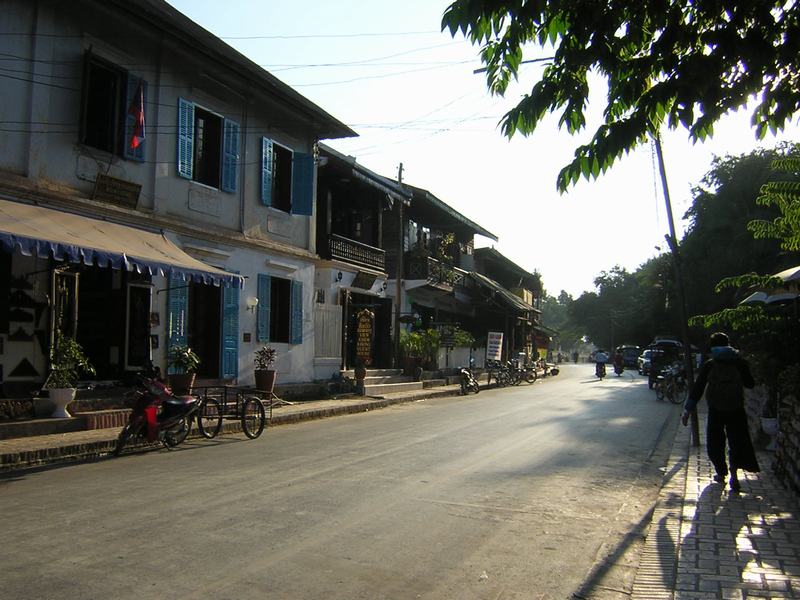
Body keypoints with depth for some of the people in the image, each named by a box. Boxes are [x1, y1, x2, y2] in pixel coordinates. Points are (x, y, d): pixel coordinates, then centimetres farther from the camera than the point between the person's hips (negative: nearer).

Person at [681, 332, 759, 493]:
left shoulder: (709, 365, -3)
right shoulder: (740, 363, -1)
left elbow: (697, 388, -5)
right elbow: (750, 384, 11)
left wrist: (688, 410, -2)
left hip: (716, 410, -1)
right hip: (736, 409, 1)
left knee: (715, 442, 15)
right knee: (737, 441, 8)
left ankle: (721, 473, 24)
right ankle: (734, 474, -7)